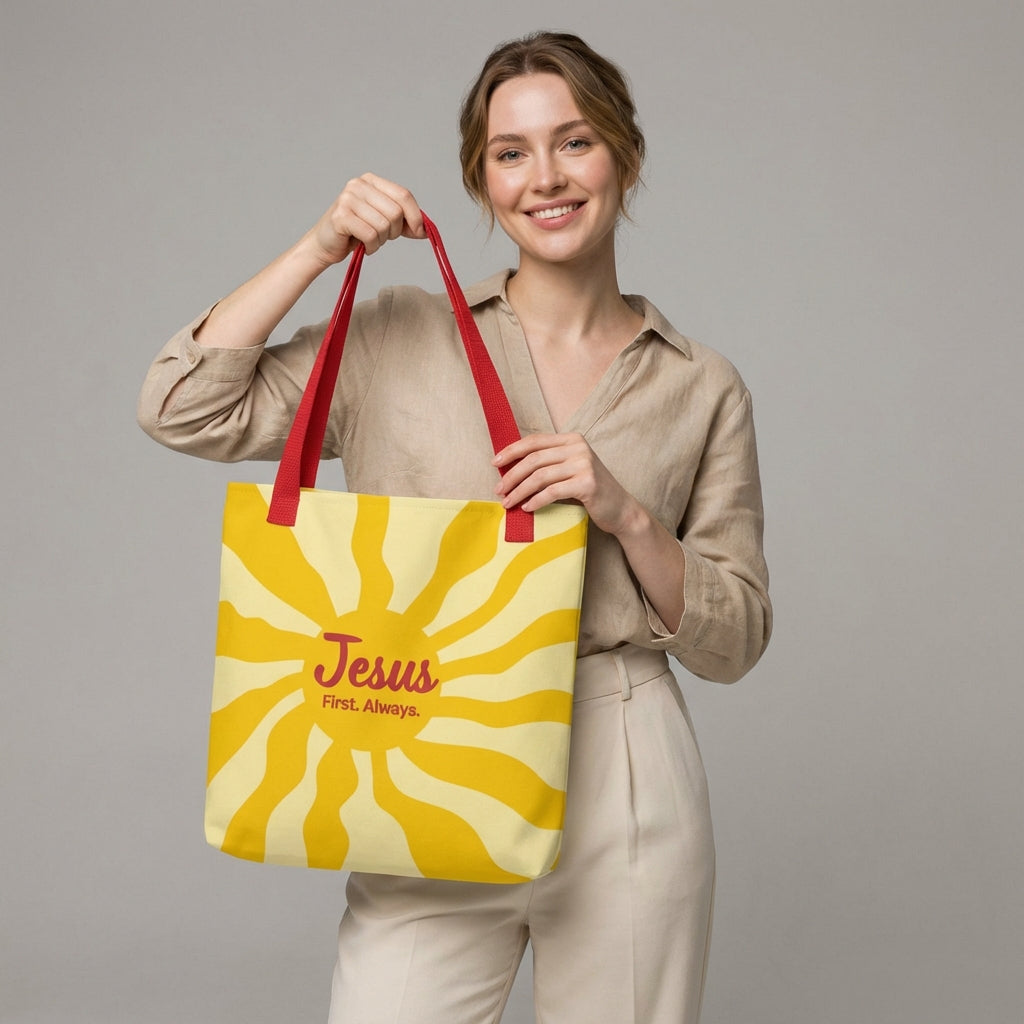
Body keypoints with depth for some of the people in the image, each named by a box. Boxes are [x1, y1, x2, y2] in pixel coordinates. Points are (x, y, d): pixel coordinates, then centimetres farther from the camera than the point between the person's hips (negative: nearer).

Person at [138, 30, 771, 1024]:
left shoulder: (701, 388, 6)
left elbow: (733, 640, 5)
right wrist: (320, 246, -7)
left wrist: (626, 513, -11)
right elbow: (182, 408, -3)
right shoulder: (399, 340, 4)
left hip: (626, 791, 1)